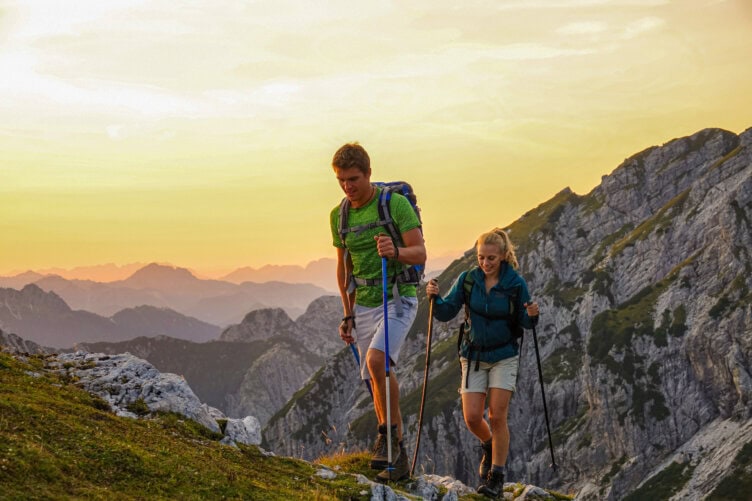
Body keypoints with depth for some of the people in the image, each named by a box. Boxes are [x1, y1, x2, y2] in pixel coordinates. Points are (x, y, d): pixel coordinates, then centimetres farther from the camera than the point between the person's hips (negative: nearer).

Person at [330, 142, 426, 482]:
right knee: (376, 381, 6)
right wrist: (348, 314, 15)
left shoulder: (395, 203, -11)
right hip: (364, 305, 6)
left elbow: (420, 253, -11)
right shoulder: (338, 215, 6)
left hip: (398, 299, -6)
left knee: (376, 360, -28)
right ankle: (397, 458, 16)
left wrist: (395, 251, -32)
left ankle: (391, 432, -12)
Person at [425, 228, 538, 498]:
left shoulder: (516, 283, -10)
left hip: (504, 357, -2)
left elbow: (523, 322, -3)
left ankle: (496, 477, 4)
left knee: (497, 416, -7)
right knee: (472, 418, -4)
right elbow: (446, 313, -5)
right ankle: (490, 447, 30)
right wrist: (435, 297, -24)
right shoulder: (467, 280, -6)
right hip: (473, 356, 2)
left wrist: (531, 315, -26)